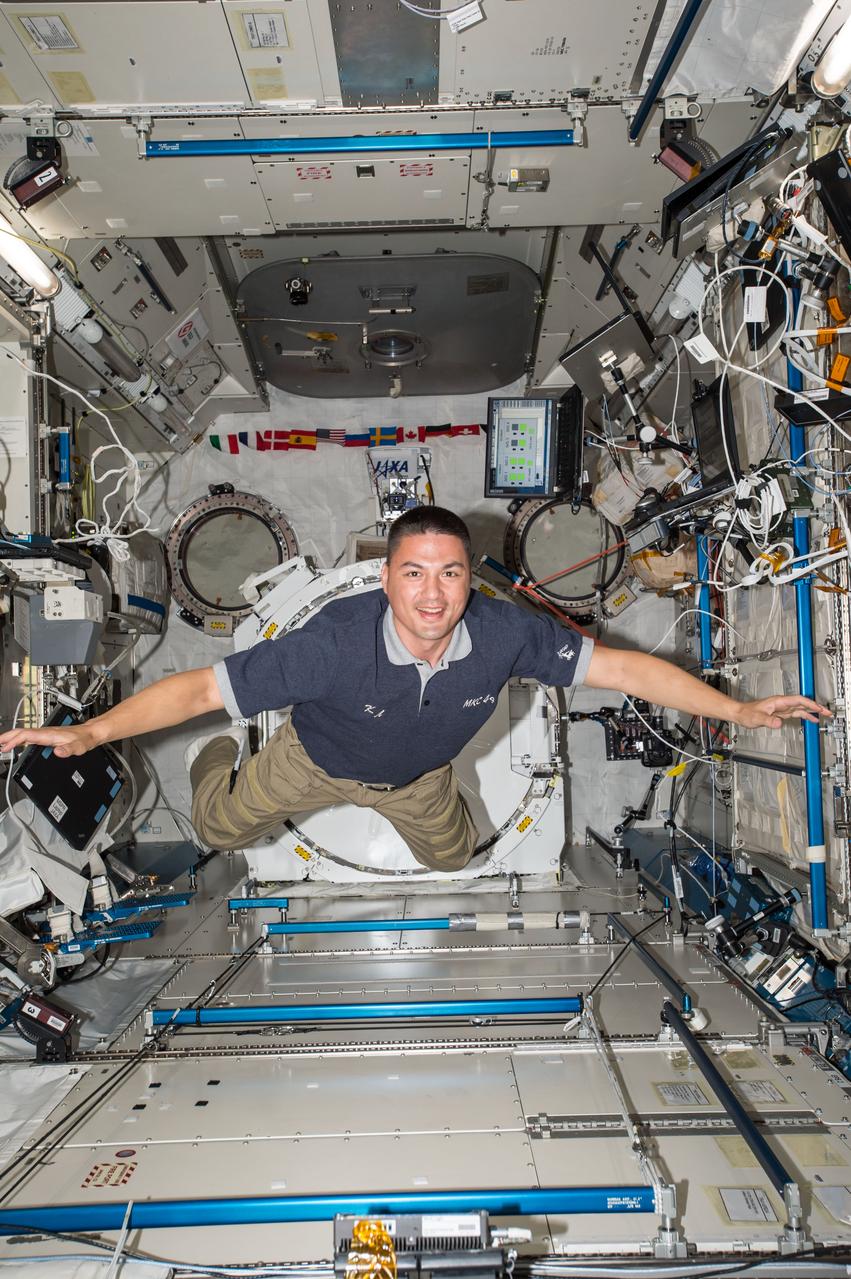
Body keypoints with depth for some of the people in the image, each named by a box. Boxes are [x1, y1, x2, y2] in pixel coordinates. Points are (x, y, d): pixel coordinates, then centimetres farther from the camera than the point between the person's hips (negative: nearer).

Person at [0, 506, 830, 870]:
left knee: (452, 856, 29)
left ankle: (409, 813, 62)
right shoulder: (337, 643, -44)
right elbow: (201, 687, -40)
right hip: (318, 759, -2)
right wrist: (92, 732, -48)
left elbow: (622, 668, -29)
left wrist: (740, 710, -25)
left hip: (417, 772, 3)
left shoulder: (503, 633, -36)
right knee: (222, 829, 19)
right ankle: (219, 759, 53)